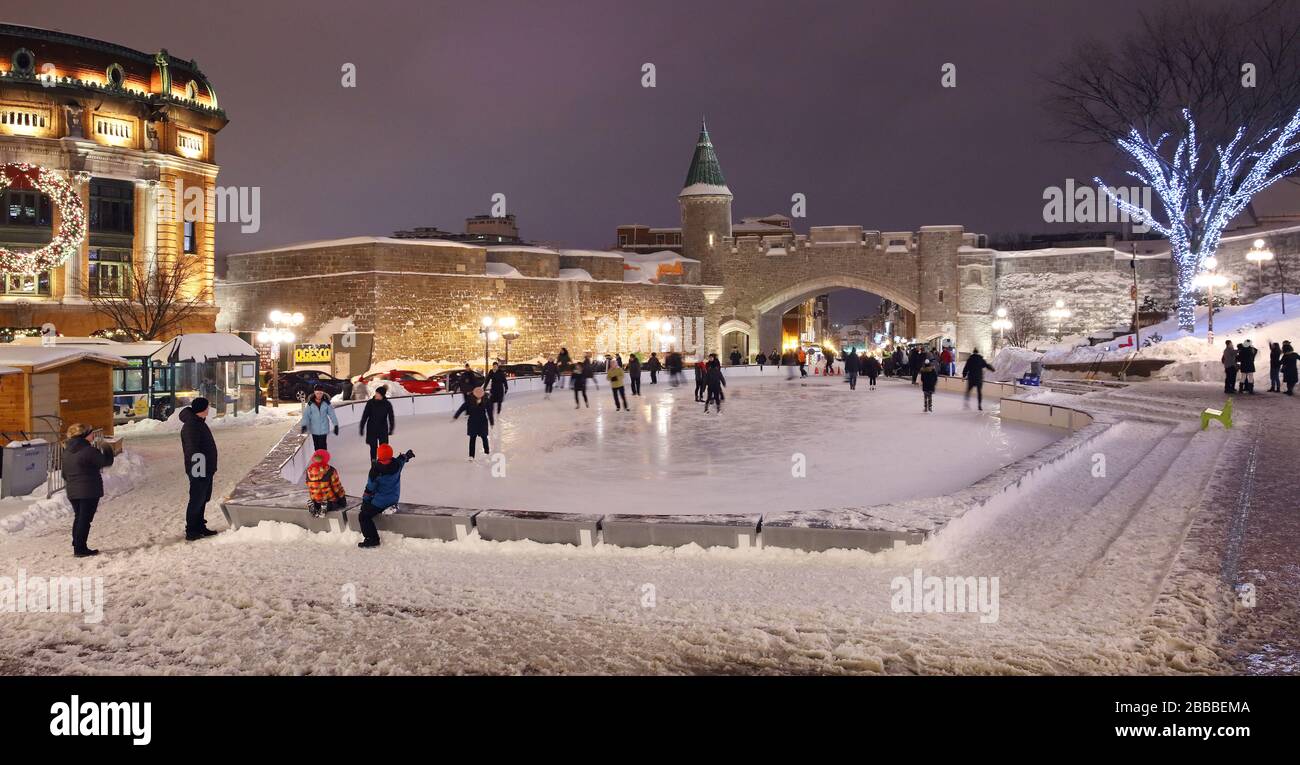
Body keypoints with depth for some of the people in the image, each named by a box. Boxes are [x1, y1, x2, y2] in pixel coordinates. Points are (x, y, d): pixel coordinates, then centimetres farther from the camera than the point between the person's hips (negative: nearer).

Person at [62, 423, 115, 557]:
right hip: (89, 491, -8)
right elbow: (106, 462, -8)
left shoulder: (67, 451, 8)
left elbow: (65, 473, 15)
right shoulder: (89, 450, -18)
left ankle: (77, 546, 24)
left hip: (72, 491, 8)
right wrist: (107, 451, 11)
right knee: (85, 519, -2)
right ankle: (81, 549, 0)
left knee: (78, 517, 18)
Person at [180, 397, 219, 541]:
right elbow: (193, 450, -25)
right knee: (196, 500, -2)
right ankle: (191, 532, 6)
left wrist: (212, 467, 23)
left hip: (206, 470, 10)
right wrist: (198, 468, -26)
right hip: (198, 471, -10)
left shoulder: (199, 422, 13)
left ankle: (200, 527, 27)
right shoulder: (190, 426, -20)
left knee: (203, 499, 17)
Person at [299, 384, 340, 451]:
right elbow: (306, 415, -6)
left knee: (322, 445, -5)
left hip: (324, 429, -1)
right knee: (316, 446, 10)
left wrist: (336, 425, -3)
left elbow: (332, 414, -2)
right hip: (314, 429, 1)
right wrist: (304, 425, -20)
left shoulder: (326, 403, -6)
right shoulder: (310, 403, -6)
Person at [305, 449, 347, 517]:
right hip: (330, 501, -5)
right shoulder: (330, 470, -21)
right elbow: (336, 486, -13)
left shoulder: (309, 470, -8)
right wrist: (342, 497, 4)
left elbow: (309, 486, 3)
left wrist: (313, 499, 18)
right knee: (343, 502, 20)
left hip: (315, 501, 5)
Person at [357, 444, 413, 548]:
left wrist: (364, 501, 5)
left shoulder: (375, 470, -24)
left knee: (364, 517, 2)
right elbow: (403, 458, 14)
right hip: (394, 498, 7)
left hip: (380, 501, -7)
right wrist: (408, 455, 38)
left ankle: (372, 539, -2)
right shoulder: (397, 464, -12)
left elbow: (370, 488, -12)